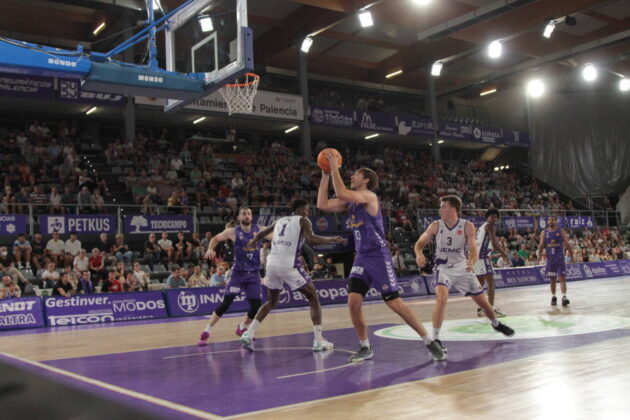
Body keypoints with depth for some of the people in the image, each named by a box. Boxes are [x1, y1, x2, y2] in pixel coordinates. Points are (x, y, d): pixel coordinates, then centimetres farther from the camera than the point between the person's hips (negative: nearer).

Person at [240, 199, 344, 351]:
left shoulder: (279, 220, 24)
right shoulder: (303, 220, 7)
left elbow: (261, 234, 37)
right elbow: (311, 239, -12)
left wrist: (253, 242, 58)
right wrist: (332, 240, 2)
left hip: (272, 263, 6)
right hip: (289, 264, -6)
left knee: (272, 301, 25)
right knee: (313, 298, 7)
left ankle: (248, 334, 13)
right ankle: (319, 341, -1)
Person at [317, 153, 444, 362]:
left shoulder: (369, 196, -12)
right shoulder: (350, 200, 13)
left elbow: (342, 193, -27)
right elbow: (322, 204, 10)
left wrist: (335, 168, -17)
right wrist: (325, 175, 6)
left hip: (378, 256, -7)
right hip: (361, 257, 7)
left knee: (395, 303, -7)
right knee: (353, 301, -5)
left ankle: (429, 342, 5)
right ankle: (365, 348, 10)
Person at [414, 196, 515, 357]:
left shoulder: (468, 226, -14)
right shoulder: (436, 226, -11)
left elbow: (473, 250, -17)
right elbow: (420, 243, -7)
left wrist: (471, 261, -40)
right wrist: (419, 254, -31)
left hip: (462, 268, 2)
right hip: (443, 269, -1)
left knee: (482, 300, 12)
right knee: (441, 298, -28)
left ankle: (496, 324, 45)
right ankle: (435, 339, -20)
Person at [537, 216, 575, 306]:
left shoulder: (561, 232, 1)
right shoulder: (544, 232, 5)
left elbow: (567, 244, 2)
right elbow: (541, 245, 2)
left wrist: (572, 256, -1)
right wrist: (539, 255, -13)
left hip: (560, 258, -2)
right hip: (549, 258, 2)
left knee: (562, 278, -11)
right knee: (552, 279, 9)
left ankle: (564, 297, -16)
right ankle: (553, 297, 20)